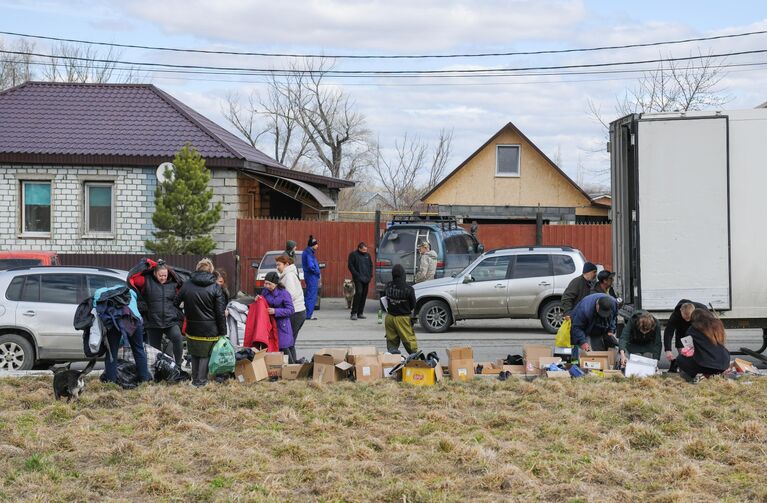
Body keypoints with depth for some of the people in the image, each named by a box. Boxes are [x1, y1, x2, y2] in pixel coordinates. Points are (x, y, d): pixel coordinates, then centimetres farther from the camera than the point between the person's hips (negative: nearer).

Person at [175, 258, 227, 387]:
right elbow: (220, 313, -8)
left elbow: (176, 303, 7)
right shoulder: (215, 287, -8)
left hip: (192, 329, 3)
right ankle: (201, 381, 7)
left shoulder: (186, 285, 1)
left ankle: (195, 379, 23)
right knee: (206, 355, 8)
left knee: (194, 354, 17)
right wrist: (223, 332, -3)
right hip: (209, 330, -3)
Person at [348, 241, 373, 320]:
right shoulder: (353, 255, -2)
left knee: (364, 295, 6)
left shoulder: (367, 255, 15)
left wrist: (370, 275, 10)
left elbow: (371, 265, 23)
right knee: (358, 293, -18)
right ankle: (354, 313, -15)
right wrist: (357, 275, -13)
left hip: (366, 279, 6)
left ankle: (360, 313, 13)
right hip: (358, 279, -6)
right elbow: (350, 266, -6)